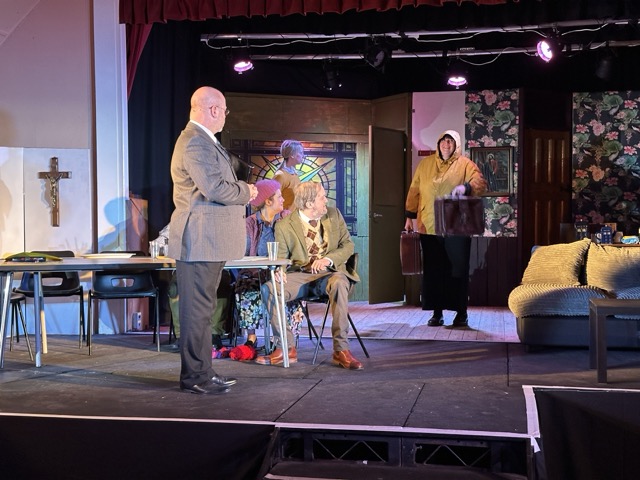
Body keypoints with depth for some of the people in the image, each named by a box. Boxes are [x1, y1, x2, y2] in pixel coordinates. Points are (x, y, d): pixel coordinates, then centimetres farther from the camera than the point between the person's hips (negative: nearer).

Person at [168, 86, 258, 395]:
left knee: (202, 309, 16)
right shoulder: (195, 143, -17)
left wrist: (241, 189, 7)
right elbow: (214, 188, -25)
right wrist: (246, 192, -9)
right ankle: (194, 377, 3)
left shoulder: (202, 141, 18)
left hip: (208, 242, 11)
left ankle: (202, 373, 24)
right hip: (199, 241, -11)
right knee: (197, 310, -5)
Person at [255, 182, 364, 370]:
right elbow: (280, 256, 5)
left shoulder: (334, 215, 9)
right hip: (300, 275, 1)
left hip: (329, 273, 0)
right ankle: (286, 348, -17)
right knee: (268, 288, -26)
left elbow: (348, 245, 6)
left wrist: (328, 259, -14)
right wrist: (278, 270, -21)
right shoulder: (284, 225, 3)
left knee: (339, 283, -37)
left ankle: (341, 350, -32)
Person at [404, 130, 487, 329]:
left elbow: (480, 182, -10)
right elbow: (414, 191, 14)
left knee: (458, 270, 0)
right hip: (429, 227, 3)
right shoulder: (425, 164, 12)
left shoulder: (465, 164, 3)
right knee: (433, 271, 4)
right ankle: (437, 313, 12)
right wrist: (409, 217, 10)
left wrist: (466, 187, -30)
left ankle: (461, 313, 8)